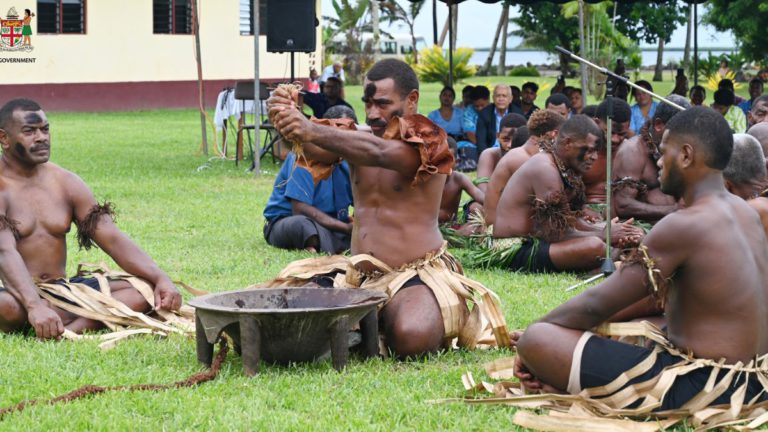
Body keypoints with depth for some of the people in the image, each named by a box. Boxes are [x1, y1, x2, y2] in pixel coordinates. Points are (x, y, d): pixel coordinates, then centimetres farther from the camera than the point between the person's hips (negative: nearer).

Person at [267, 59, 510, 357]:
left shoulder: (428, 141, -8)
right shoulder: (359, 140, 10)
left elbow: (380, 153, -29)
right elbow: (315, 150, -12)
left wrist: (312, 131, -42)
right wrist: (287, 122, -36)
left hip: (417, 273, -6)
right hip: (358, 272, 6)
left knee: (412, 338, -35)